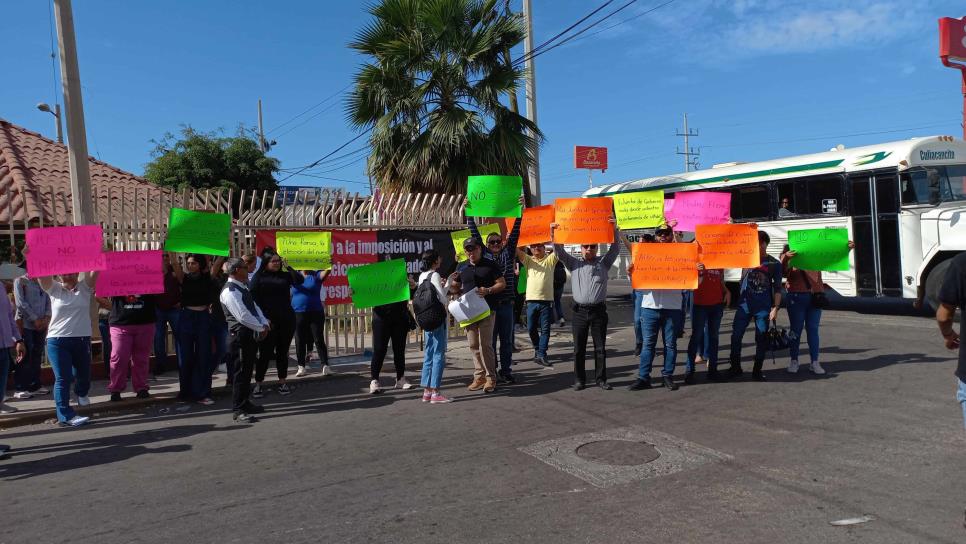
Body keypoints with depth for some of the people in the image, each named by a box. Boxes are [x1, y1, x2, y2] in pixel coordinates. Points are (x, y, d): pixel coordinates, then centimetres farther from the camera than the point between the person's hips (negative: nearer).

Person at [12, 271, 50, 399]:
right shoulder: (20, 281, 0)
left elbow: (48, 301, 10)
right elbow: (21, 303, -8)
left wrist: (47, 317, -5)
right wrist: (35, 319, -11)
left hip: (41, 325, 5)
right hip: (26, 324, -5)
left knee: (37, 356, 7)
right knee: (25, 357, -5)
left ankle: (35, 385, 14)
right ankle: (19, 388, 0)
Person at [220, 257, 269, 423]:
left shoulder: (243, 288, 15)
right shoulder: (230, 291, -16)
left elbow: (254, 307, 14)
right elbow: (242, 316, -23)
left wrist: (264, 324, -2)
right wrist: (261, 328, -14)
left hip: (251, 334, 10)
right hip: (240, 336, -10)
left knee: (248, 370, 17)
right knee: (241, 372, -5)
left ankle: (245, 402, 29)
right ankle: (238, 410, 0)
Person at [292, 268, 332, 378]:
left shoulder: (316, 276, 2)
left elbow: (325, 273, -14)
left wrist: (329, 267, -33)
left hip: (316, 313, -2)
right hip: (298, 314, 2)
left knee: (319, 340, -3)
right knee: (300, 341, 7)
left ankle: (325, 366, -3)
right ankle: (301, 367, 15)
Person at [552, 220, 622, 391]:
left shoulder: (604, 262, 9)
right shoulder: (574, 264, 10)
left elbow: (615, 248, 0)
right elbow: (559, 252, 3)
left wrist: (615, 229, -13)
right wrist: (553, 233, -10)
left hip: (599, 310, 0)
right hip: (580, 311, 0)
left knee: (600, 348, 4)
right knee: (579, 349, 4)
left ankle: (601, 379, 13)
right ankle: (579, 380, 12)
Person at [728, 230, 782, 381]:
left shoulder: (774, 264, 2)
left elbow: (777, 288, 2)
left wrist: (775, 308, -4)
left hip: (763, 307, -1)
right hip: (744, 305, 1)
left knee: (761, 339, 4)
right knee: (736, 336, 0)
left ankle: (757, 370, 16)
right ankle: (735, 367, 15)